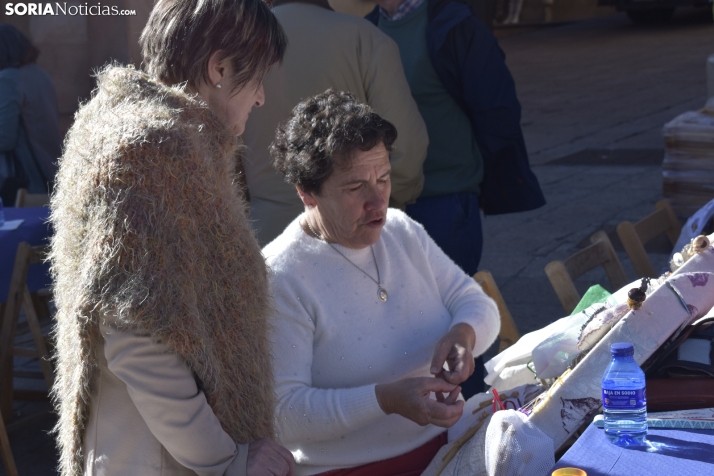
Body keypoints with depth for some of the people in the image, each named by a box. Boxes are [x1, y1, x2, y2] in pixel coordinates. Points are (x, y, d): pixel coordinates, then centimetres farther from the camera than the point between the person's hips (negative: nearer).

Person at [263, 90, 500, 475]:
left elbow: (475, 302, 13)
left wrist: (463, 334, -11)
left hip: (449, 443, 7)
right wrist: (386, 400, -29)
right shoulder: (281, 278, -14)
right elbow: (282, 414, -18)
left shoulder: (403, 231, 9)